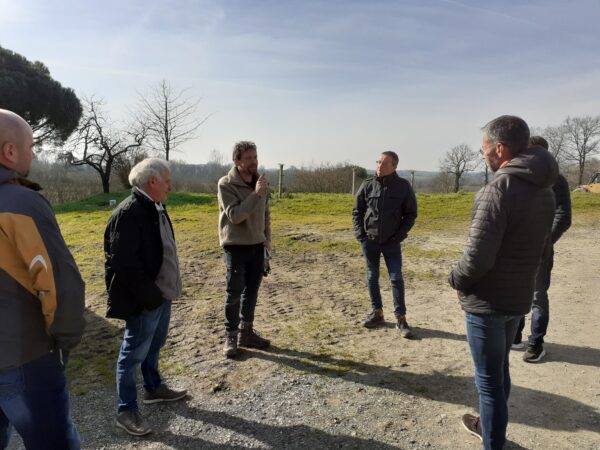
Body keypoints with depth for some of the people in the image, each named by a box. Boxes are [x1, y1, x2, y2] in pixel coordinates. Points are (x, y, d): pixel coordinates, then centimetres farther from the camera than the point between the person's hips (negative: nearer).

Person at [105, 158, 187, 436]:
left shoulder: (155, 208, 7)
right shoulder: (128, 213, -22)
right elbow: (124, 263, -25)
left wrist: (164, 290, 12)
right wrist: (150, 296, -19)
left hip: (161, 293, 9)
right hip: (144, 300, -9)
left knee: (154, 345, 24)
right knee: (134, 353, 6)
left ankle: (153, 388, 43)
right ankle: (126, 411, 23)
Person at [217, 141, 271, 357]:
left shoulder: (261, 182, 5)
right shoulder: (226, 184, -13)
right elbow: (235, 215, -23)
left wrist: (267, 237, 7)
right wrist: (255, 194, -28)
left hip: (257, 245, 5)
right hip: (235, 246, -5)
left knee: (252, 290, 11)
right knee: (235, 291, 0)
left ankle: (246, 333, 24)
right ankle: (230, 337, 13)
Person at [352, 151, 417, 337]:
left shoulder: (403, 187, -6)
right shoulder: (368, 185, -3)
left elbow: (410, 215, 0)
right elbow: (357, 211, 5)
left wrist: (399, 236, -9)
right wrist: (360, 234, -4)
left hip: (392, 243, -2)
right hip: (369, 241, 2)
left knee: (396, 279, -2)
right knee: (372, 278, 11)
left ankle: (401, 319, 8)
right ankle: (377, 313, 26)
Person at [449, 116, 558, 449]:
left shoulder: (499, 189, -23)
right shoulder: (545, 190, 4)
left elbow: (477, 258, -25)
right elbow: (541, 249, 13)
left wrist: (456, 279, -6)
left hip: (488, 301, -9)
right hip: (520, 298, 9)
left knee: (489, 378, 6)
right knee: (500, 368, 25)